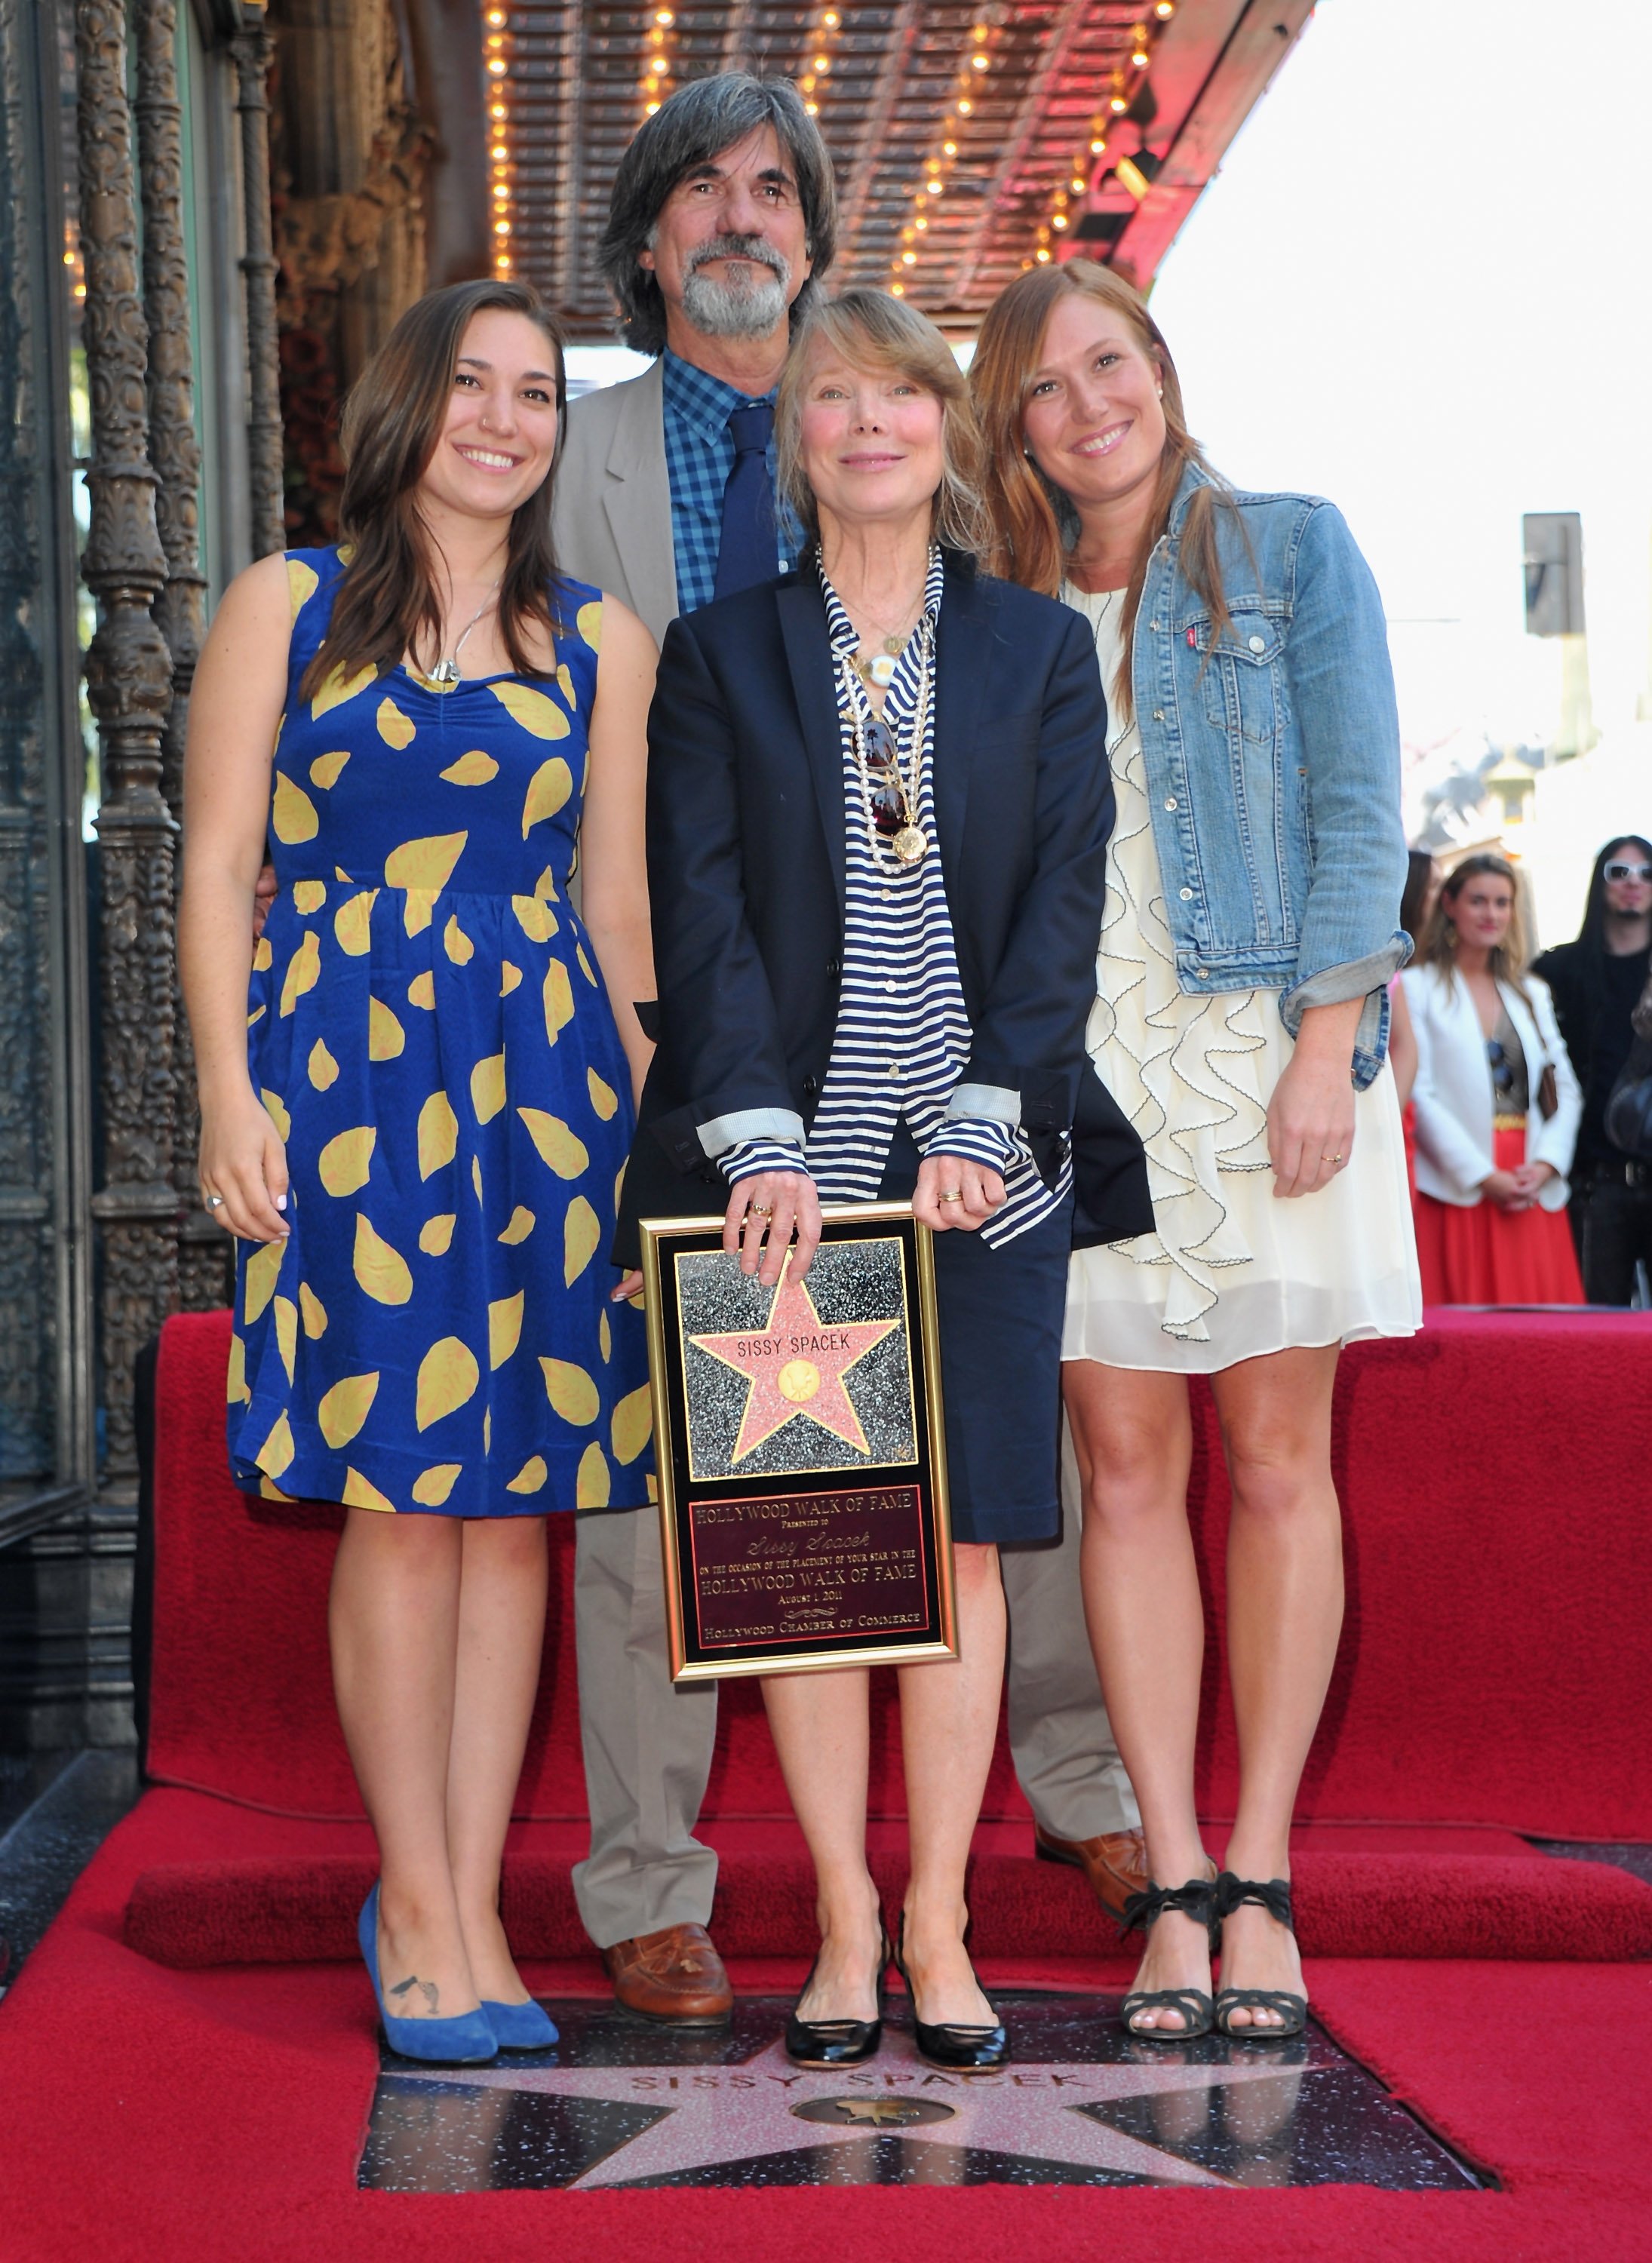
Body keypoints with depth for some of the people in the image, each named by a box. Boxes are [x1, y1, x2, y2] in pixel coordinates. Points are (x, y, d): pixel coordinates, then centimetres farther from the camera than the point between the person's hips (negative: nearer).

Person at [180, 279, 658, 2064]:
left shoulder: (598, 641, 14)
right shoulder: (288, 605, 7)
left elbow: (618, 895, 15)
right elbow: (217, 866, 3)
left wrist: (651, 1108, 10)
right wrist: (230, 1094, -6)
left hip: (546, 1080, 3)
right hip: (347, 1075, -3)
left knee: (516, 1492, 2)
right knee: (402, 1496, -5)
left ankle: (465, 1909, 11)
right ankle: (421, 1912, 6)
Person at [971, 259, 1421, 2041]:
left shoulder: (1288, 550, 6)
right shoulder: (1004, 609, 14)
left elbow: (1355, 811, -1)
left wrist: (1324, 1046, -10)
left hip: (1259, 1046, -2)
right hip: (1071, 1066, 3)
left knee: (1276, 1459, 0)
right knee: (1122, 1466, 0)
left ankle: (1260, 1879, 7)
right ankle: (1175, 1887, 5)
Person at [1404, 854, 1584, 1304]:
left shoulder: (1532, 994, 19)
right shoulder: (1417, 988, 3)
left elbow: (1566, 1091, 14)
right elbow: (1419, 1094, -6)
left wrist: (1545, 1164, -5)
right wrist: (1483, 1177, -13)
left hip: (1533, 1193, 4)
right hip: (1456, 1192, -4)